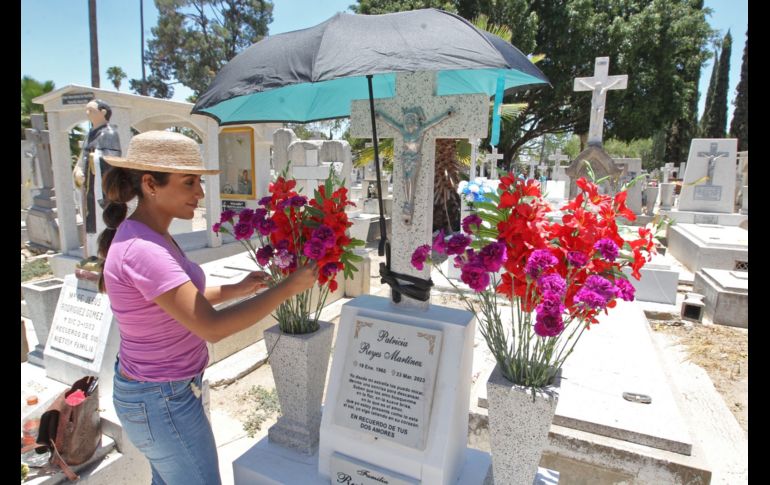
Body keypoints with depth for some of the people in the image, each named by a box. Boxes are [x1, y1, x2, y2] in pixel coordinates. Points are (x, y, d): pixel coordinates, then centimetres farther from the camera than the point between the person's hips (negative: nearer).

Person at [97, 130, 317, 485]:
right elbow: (212, 327, -33)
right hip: (162, 401, -9)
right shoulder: (143, 249, -29)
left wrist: (236, 289, 2)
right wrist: (290, 286, -28)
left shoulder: (148, 236, 0)